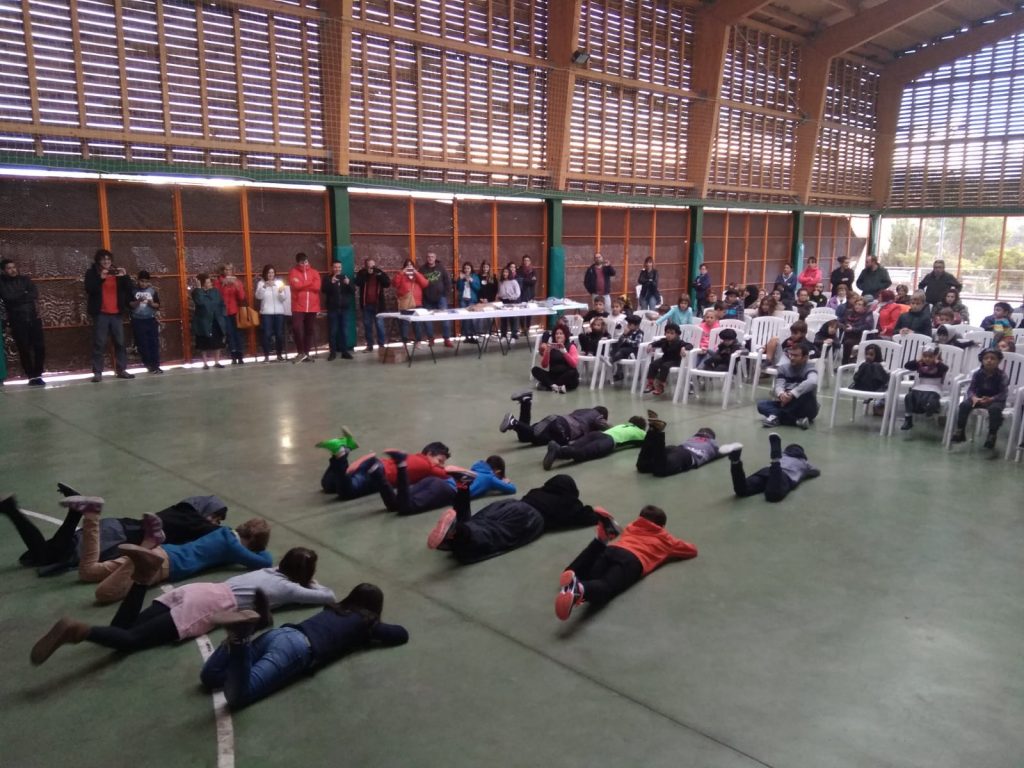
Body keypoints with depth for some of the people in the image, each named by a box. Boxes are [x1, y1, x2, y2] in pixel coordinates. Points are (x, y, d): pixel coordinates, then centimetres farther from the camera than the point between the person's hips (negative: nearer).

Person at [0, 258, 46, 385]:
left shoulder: (25, 279, 10)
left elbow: (35, 294, -3)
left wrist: (18, 297, -11)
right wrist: (25, 295, -7)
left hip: (33, 318, 2)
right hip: (17, 321, -2)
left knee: (39, 346, -1)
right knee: (24, 349, -1)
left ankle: (38, 375, 11)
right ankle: (32, 376, 7)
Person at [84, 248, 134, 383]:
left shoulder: (117, 272, 13)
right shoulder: (92, 273, 4)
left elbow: (128, 288, 5)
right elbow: (89, 289, -11)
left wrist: (125, 276, -12)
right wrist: (101, 278, -23)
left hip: (116, 313, 4)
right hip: (100, 313, -4)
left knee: (120, 342, 5)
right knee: (99, 343, -5)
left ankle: (121, 370, 11)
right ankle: (97, 372, -5)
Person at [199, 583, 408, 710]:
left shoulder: (334, 608, 34)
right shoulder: (366, 622, 16)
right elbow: (402, 634, 23)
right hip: (299, 648, -7)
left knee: (209, 676, 4)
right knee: (236, 696, -22)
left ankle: (238, 638, -15)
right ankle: (241, 639, -35)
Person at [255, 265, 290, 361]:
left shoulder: (279, 282, 8)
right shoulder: (261, 283, 4)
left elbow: (283, 298, 5)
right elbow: (258, 296, -10)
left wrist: (281, 292, -16)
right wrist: (264, 286, -22)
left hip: (279, 312, 2)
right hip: (266, 312, -2)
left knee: (279, 334, 2)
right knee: (266, 334, -6)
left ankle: (280, 354, 13)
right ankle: (266, 356, -1)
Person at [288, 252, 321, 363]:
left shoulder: (314, 272, 9)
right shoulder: (293, 272, 2)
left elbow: (317, 286, -7)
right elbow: (295, 285, -14)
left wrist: (301, 284, -6)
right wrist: (309, 284, -6)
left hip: (312, 306, 3)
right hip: (298, 306, -3)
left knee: (310, 330, 7)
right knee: (297, 328, -13)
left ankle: (306, 353, 15)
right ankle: (300, 352, -1)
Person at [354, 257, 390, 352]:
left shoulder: (380, 272, 3)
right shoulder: (362, 273, 2)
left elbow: (388, 283, -9)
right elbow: (358, 283, -15)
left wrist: (379, 275, -18)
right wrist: (367, 274, -19)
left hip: (377, 304, -1)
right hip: (366, 304, 2)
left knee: (380, 325, -4)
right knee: (367, 325, 6)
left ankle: (382, 344, 2)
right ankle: (369, 345, 13)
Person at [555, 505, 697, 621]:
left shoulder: (631, 528, 41)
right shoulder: (666, 539, 34)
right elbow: (692, 550, 46)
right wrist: (669, 554, 59)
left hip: (611, 550, 4)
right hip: (632, 560, -4)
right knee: (605, 587, -28)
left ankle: (571, 575, -31)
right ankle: (580, 589, -59)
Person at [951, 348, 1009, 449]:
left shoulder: (1002, 376, -11)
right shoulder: (977, 374, -4)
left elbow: (1003, 393, -14)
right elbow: (971, 389, -3)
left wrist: (991, 399, -31)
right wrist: (974, 398, -26)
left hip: (995, 400, -3)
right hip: (978, 398, 3)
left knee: (995, 409, -36)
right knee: (964, 404, -22)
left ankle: (992, 435, -21)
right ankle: (960, 431, -13)